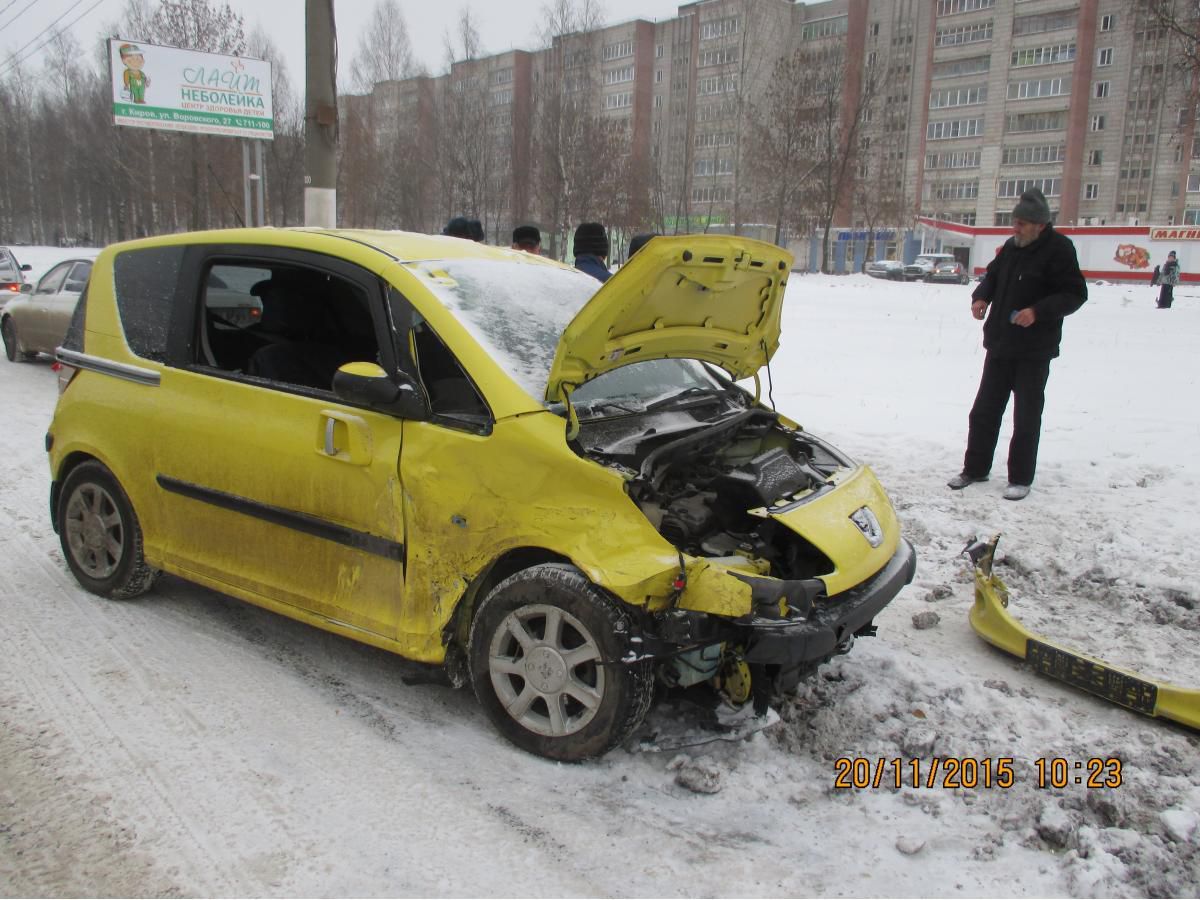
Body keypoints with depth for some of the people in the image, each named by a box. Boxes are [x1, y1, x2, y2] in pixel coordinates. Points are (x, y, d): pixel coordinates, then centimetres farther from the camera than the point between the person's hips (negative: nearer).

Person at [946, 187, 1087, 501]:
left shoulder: (1058, 250, -13)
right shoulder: (1012, 247, 7)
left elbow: (1075, 293, -14)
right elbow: (992, 275, 22)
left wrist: (1038, 311, -27)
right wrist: (981, 296, 1)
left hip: (1034, 350, -7)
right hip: (999, 344, 7)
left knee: (1026, 416, 3)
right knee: (984, 410, 12)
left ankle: (1020, 478, 13)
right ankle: (975, 469, 23)